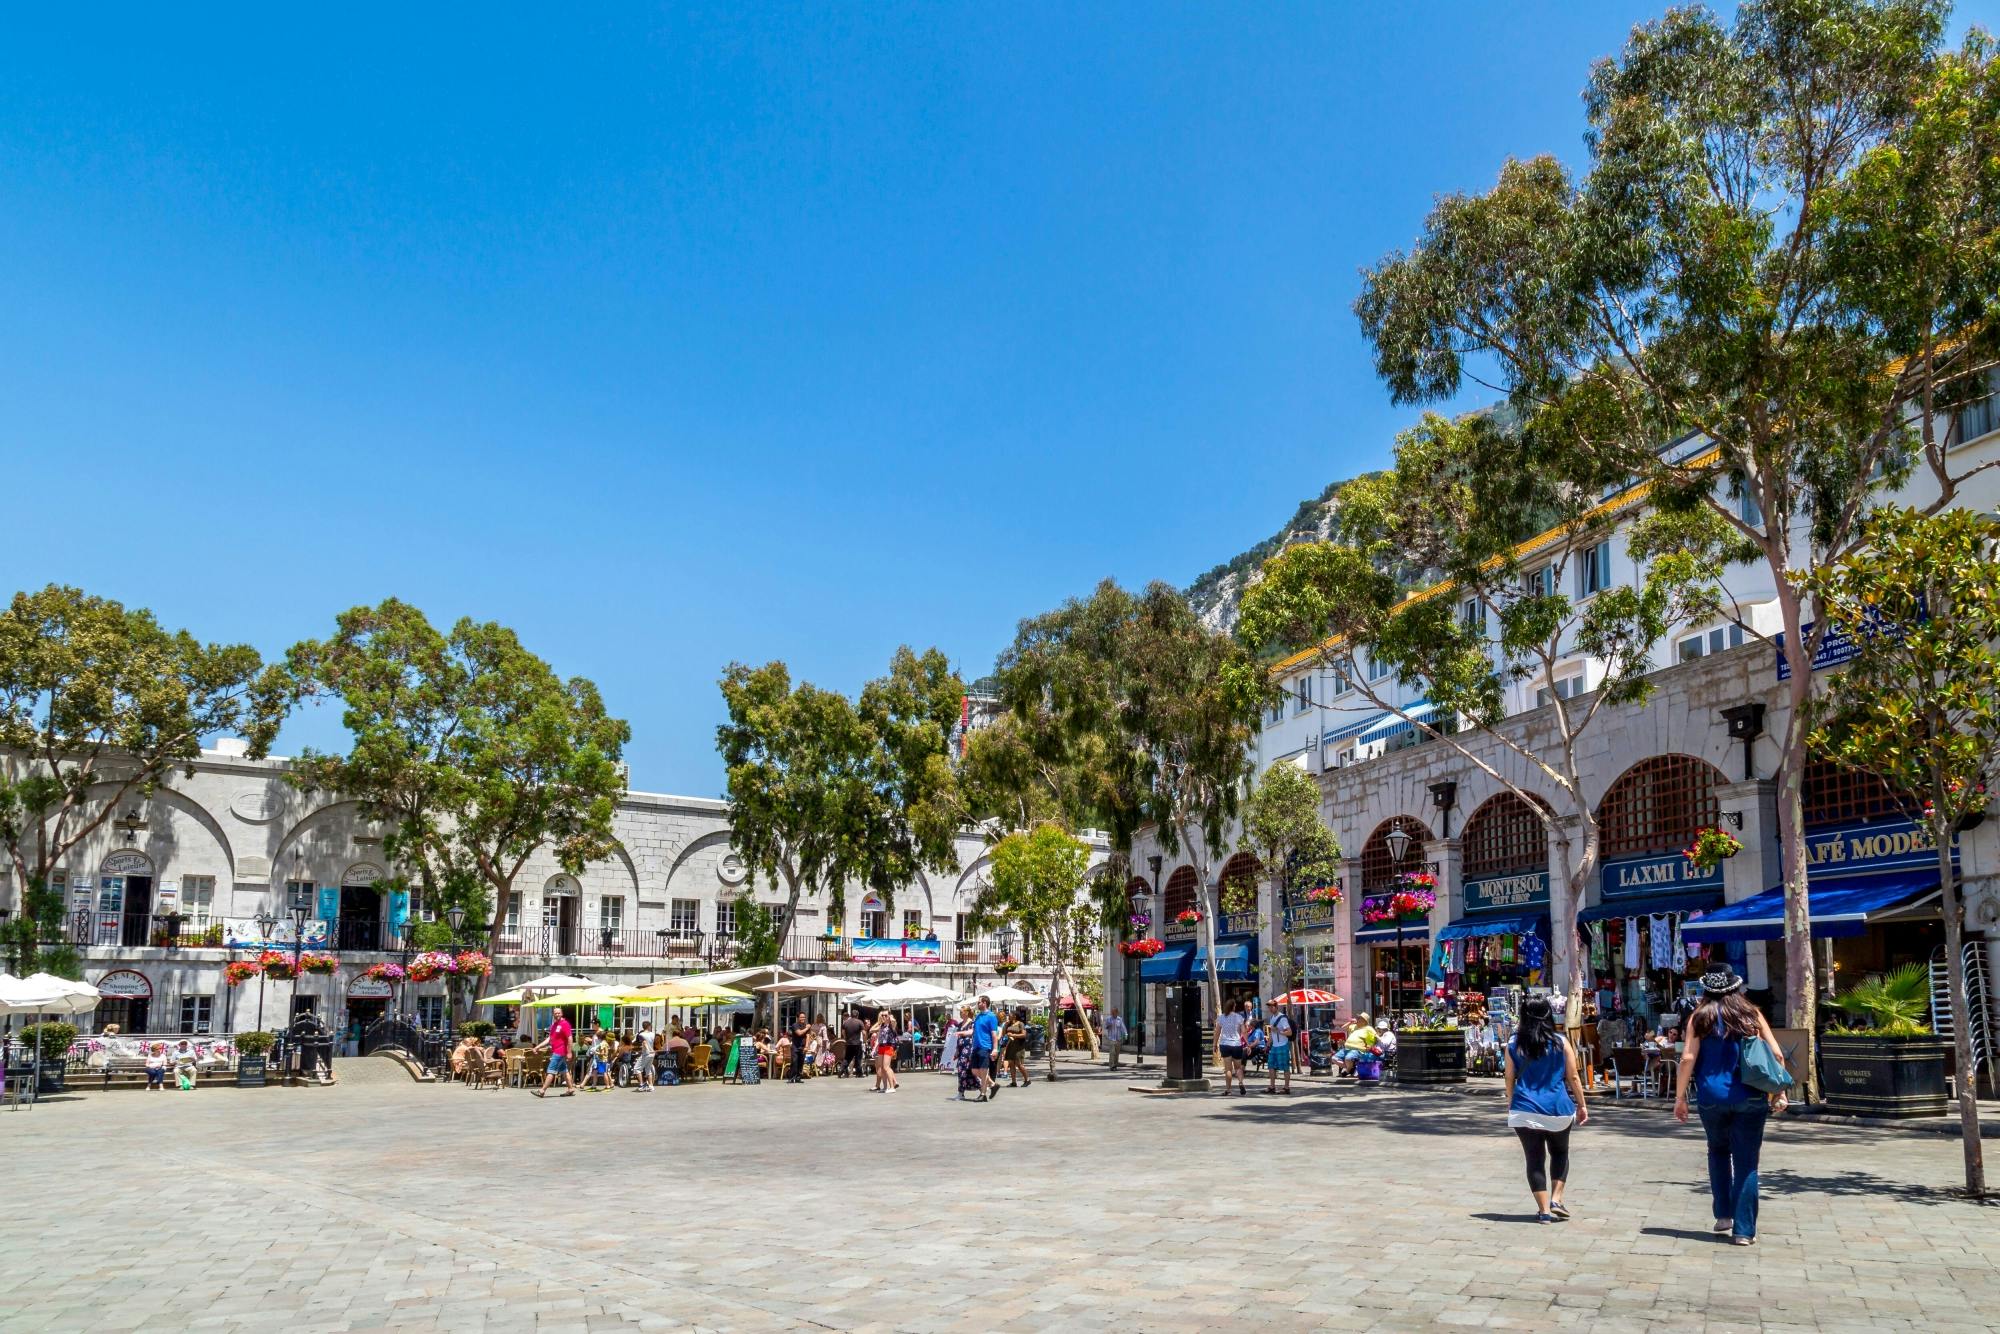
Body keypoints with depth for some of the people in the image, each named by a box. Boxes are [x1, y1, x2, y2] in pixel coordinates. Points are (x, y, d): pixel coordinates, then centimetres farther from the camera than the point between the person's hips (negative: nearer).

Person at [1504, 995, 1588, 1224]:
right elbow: (1573, 1077, 0)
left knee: (1535, 1160, 7)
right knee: (1560, 1153, 22)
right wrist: (1581, 1105, 11)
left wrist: (1510, 1105, 17)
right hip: (1558, 1109, 0)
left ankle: (1544, 1210, 6)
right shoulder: (1561, 1042, -4)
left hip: (1525, 1110, 0)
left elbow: (1510, 1079, 4)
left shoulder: (1514, 1045, -1)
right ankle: (1556, 1199, 10)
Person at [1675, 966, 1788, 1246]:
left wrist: (1680, 1097, 0)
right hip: (1749, 1099, 0)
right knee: (1746, 1163, 4)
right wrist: (1778, 1092, 9)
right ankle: (1743, 1230, 3)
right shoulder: (1751, 1014, 5)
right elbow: (1775, 1054, 1)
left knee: (1718, 1151, 23)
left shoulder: (1701, 1017, 2)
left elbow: (1688, 1059, -5)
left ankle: (1723, 1214, 18)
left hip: (1712, 1099, 0)